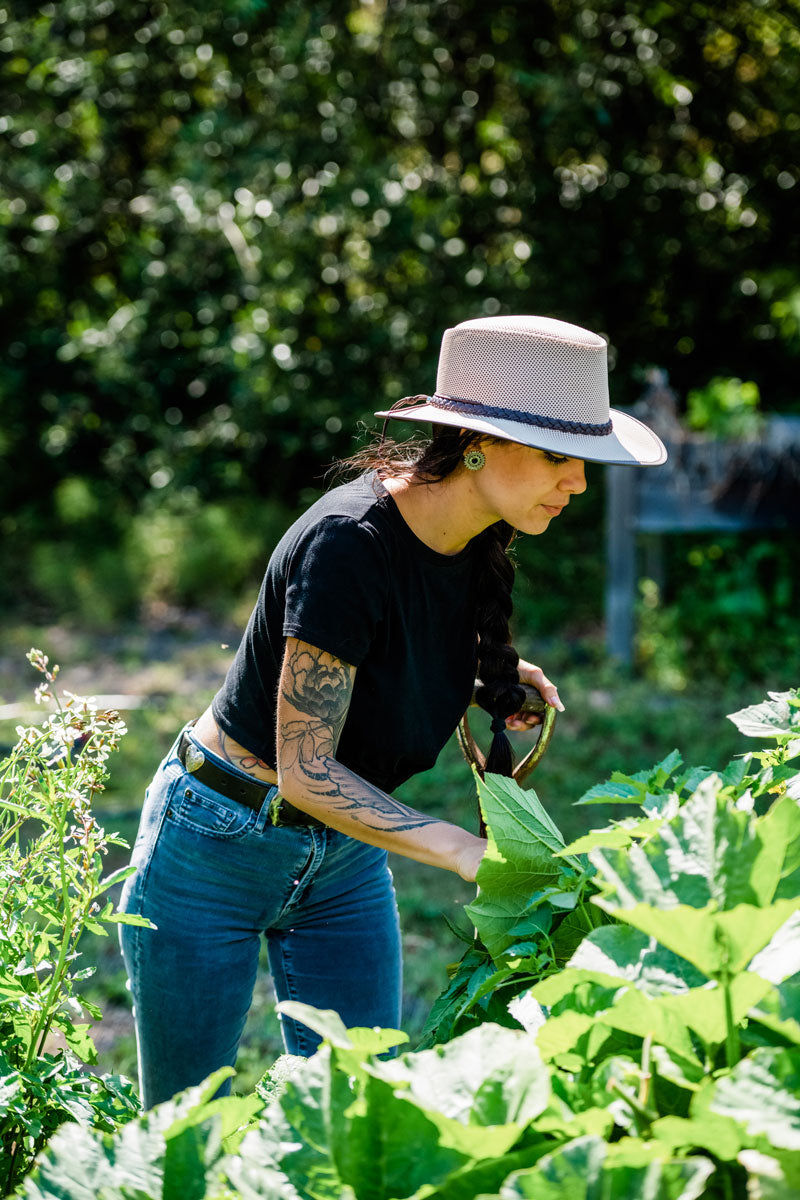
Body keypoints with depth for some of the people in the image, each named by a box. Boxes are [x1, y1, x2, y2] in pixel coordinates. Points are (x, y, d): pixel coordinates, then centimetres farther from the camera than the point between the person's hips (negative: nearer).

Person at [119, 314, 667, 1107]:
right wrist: (468, 853, -34)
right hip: (217, 851, -7)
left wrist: (489, 681, -7)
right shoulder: (347, 543, -29)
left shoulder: (477, 548, -6)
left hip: (343, 861, 7)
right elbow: (305, 772, -28)